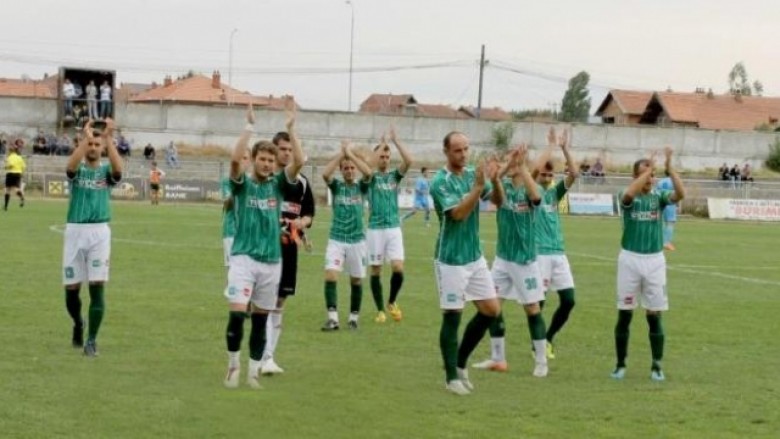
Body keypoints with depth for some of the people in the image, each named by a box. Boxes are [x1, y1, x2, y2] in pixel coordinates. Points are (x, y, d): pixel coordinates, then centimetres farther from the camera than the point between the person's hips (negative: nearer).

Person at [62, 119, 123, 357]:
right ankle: (78, 324, 34)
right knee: (71, 288, 5)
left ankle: (92, 340, -2)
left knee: (97, 286, -9)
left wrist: (109, 138, -26)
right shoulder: (78, 170, 6)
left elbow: (118, 169, -18)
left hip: (99, 232, -1)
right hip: (74, 231, 1)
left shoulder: (106, 171, 6)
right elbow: (71, 165, -19)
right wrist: (85, 138, -30)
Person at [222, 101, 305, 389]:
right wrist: (249, 126, -20)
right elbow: (235, 159, -20)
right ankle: (233, 365, 5)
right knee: (237, 313, -13)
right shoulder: (242, 183, -1)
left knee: (260, 320, 8)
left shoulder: (278, 184, 6)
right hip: (244, 257, -3)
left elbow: (299, 162, -9)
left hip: (272, 261, 3)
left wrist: (290, 129, -13)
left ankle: (254, 372, 17)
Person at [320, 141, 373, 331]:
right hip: (336, 239, -1)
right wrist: (341, 153, -17)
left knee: (356, 280, 8)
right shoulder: (336, 186, 3)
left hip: (357, 240, 1)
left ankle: (353, 317, 21)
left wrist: (350, 153, -16)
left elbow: (368, 172, -19)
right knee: (330, 275, -17)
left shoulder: (361, 187, 2)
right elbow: (325, 174, -19)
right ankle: (332, 318, -18)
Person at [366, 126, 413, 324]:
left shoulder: (394, 175, 7)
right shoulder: (371, 177, 1)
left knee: (398, 268, -10)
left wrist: (395, 140, -13)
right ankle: (380, 310, 13)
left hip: (394, 228, 1)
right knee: (376, 270, 2)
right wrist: (381, 144, -16)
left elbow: (408, 161, -11)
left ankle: (392, 302, 14)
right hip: (375, 229, -1)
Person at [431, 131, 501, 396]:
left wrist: (495, 181, -24)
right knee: (452, 316, -1)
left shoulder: (472, 174, 5)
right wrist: (478, 186, -33)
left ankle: (461, 362, 22)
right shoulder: (440, 182, -13)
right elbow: (458, 213, -25)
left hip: (475, 257, 7)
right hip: (451, 260, -7)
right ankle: (452, 377, 9)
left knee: (492, 310, 7)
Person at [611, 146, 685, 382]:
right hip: (630, 259, -1)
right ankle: (620, 364, 13)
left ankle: (656, 366, 11)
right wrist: (649, 167, -27)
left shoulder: (659, 196, 3)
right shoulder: (627, 197, -2)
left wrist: (669, 167, -23)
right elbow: (629, 194, -27)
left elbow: (680, 194, -16)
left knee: (654, 315, 3)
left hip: (655, 260, 1)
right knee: (625, 314, 3)